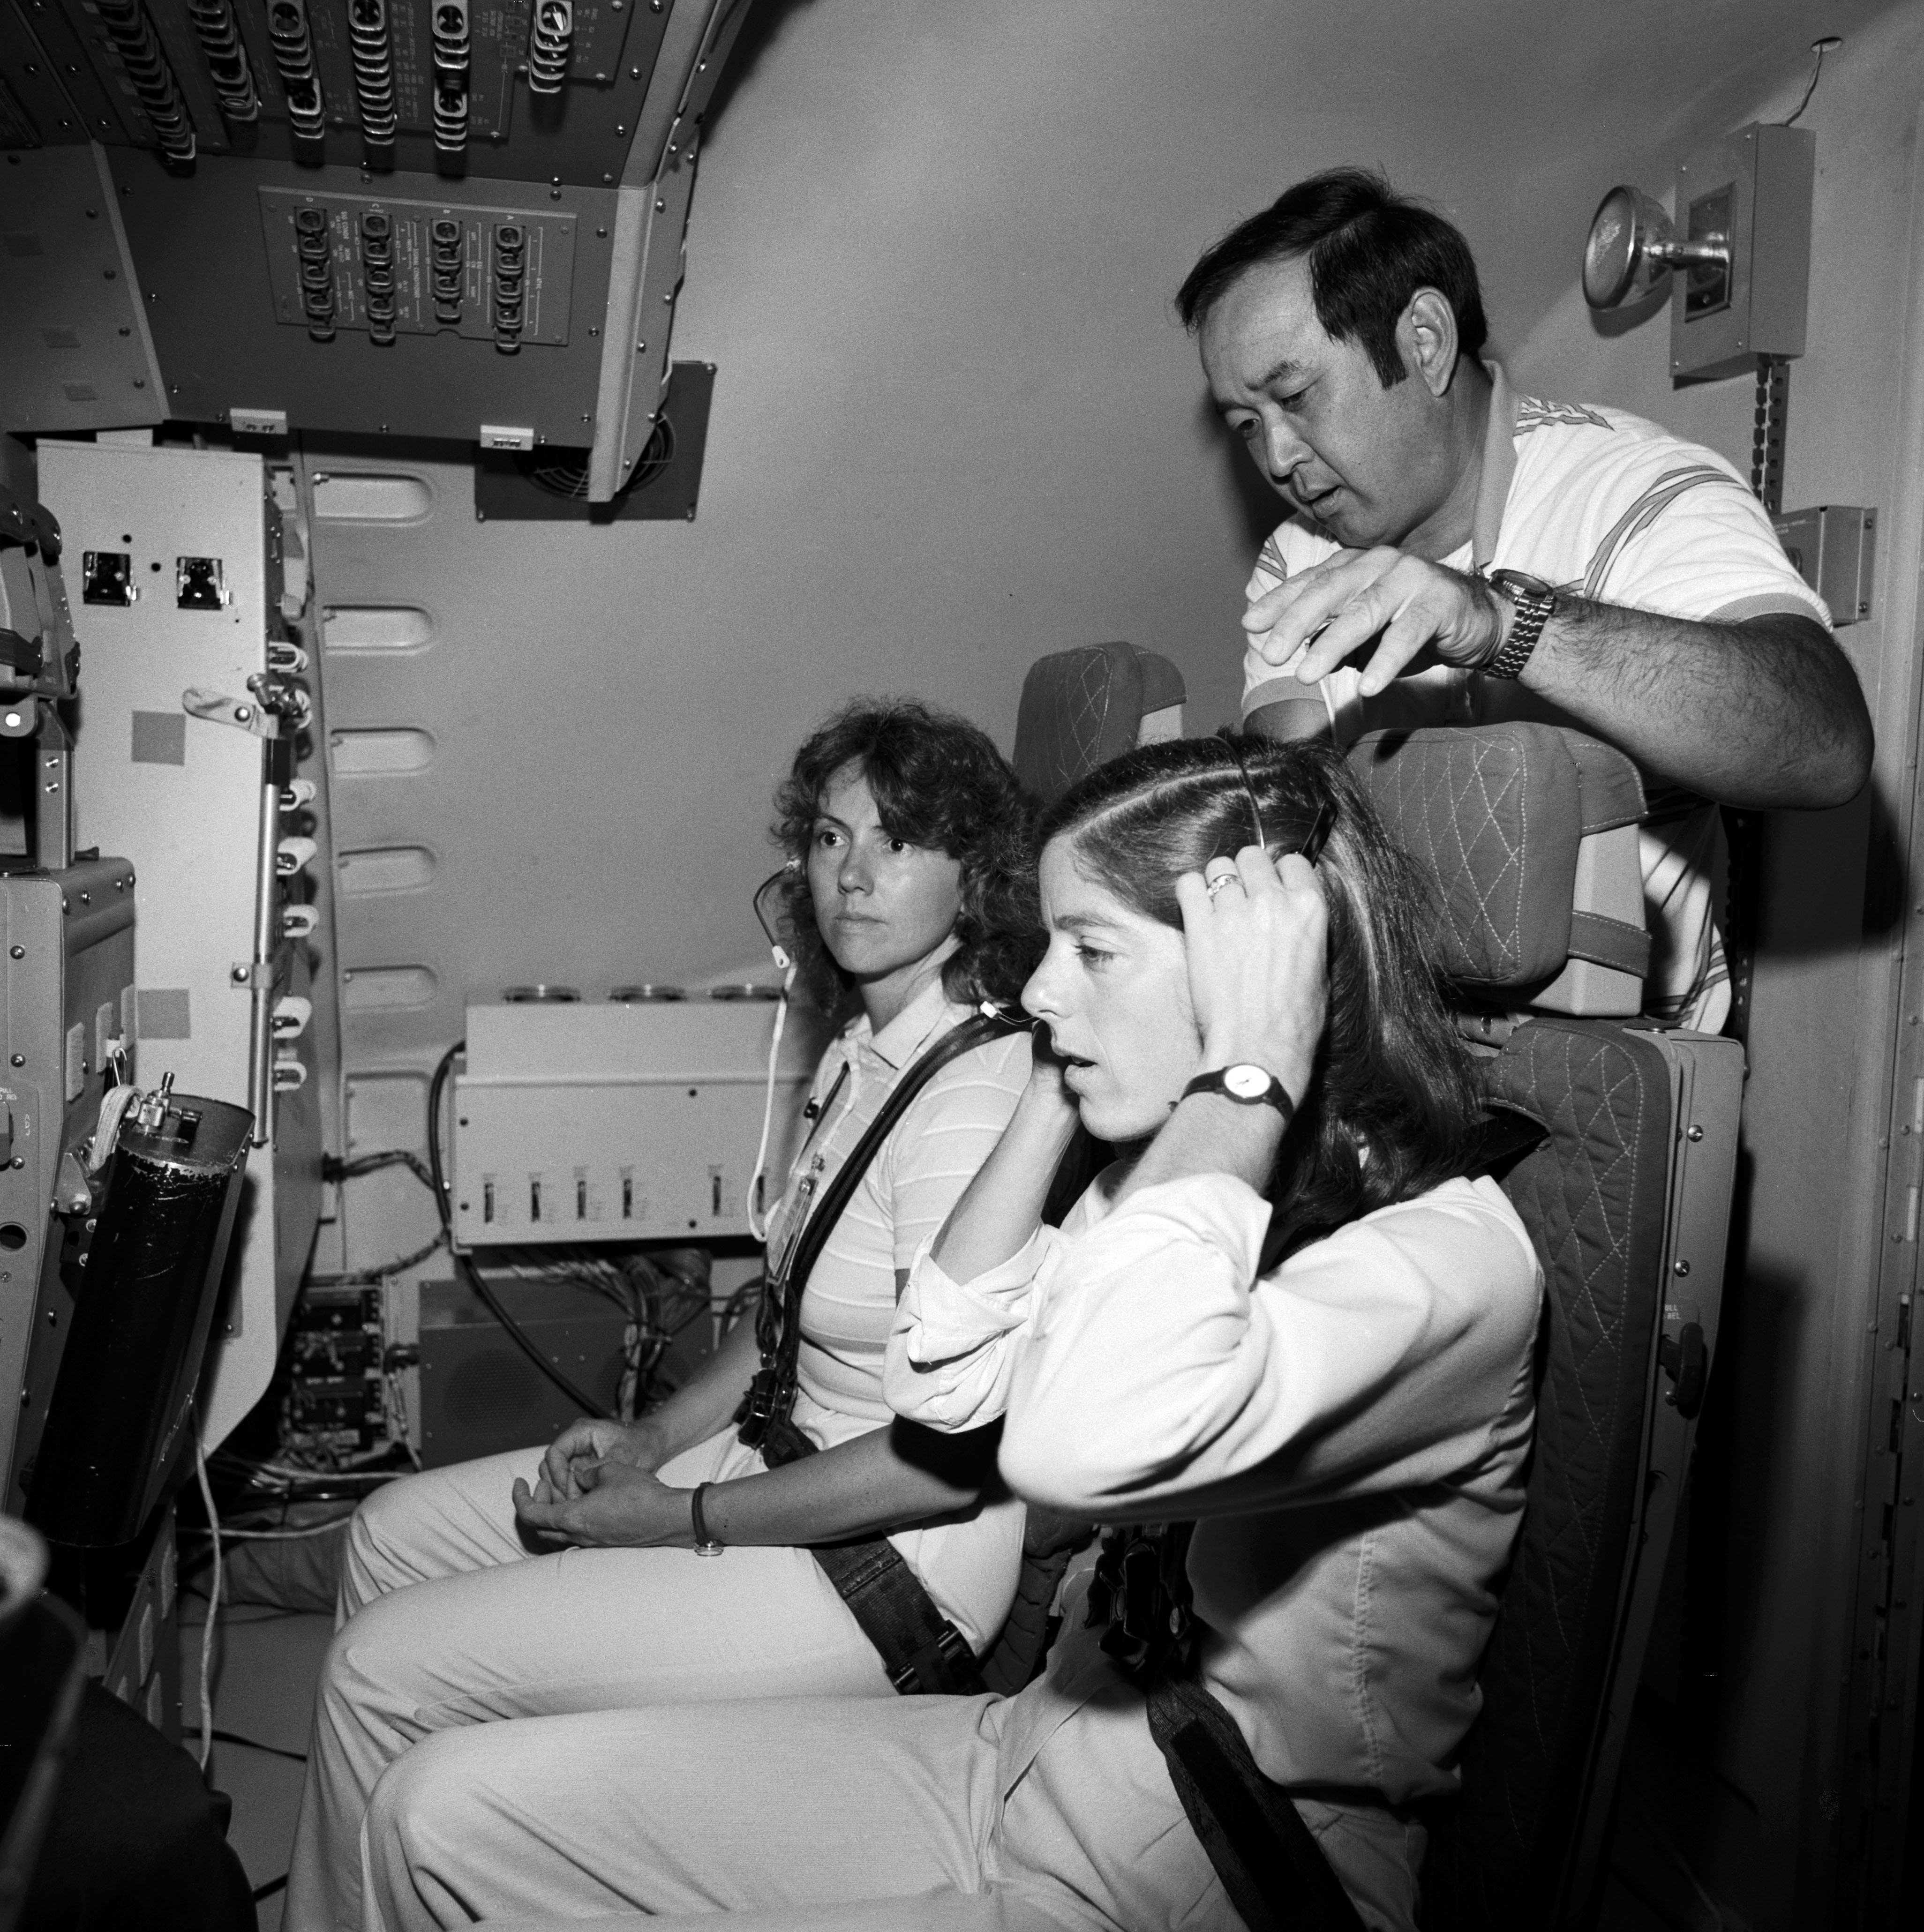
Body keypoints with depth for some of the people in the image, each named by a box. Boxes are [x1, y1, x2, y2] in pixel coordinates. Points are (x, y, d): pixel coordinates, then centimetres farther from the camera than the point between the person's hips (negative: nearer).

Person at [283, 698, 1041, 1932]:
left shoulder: (973, 1099, -26)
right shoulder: (867, 1048, 4)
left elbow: (951, 1456, -26)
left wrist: (676, 1516, -16)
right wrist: (654, 1437, 2)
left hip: (890, 1558, -9)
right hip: (791, 1457, 9)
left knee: (383, 1668, -7)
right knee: (396, 1532, 15)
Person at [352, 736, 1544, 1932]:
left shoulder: (1450, 1256, -23)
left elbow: (1085, 1447, -40)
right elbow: (947, 1381, 6)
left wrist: (1251, 1071, -29)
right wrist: (1059, 1087, 1)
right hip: (1020, 1773, 8)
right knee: (448, 1811, 4)